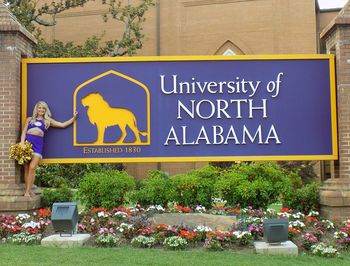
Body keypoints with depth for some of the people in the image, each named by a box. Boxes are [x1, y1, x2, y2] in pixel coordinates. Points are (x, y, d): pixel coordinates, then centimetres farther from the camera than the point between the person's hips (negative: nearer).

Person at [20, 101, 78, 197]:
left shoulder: (48, 121, 20)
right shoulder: (29, 119, 20)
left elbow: (63, 125, 20)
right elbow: (24, 132, 10)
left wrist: (74, 117, 18)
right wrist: (22, 143, -5)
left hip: (38, 144, -1)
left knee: (32, 167, -14)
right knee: (26, 168, -4)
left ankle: (28, 191, -13)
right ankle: (28, 190, 0)